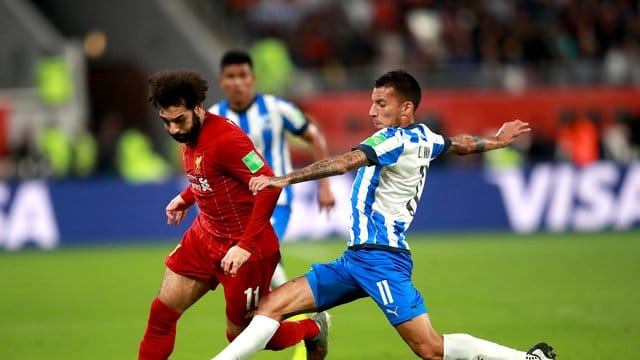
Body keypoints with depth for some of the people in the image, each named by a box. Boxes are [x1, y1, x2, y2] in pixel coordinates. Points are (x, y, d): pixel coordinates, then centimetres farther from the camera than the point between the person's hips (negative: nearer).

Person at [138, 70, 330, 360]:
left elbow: (269, 186, -29)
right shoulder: (190, 134, 2)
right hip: (205, 236, 8)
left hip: (243, 247, -8)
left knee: (240, 334, 6)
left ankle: (312, 329, 32)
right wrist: (186, 198, 24)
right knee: (162, 311, 1)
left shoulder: (225, 139, -26)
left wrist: (246, 246, -30)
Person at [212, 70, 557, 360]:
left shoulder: (398, 139, -13)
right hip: (356, 257, 10)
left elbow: (347, 162, -27)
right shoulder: (425, 137, 12)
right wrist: (495, 141, 52)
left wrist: (284, 179, -33)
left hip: (380, 258, -10)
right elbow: (461, 143, 30)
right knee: (273, 304, 1)